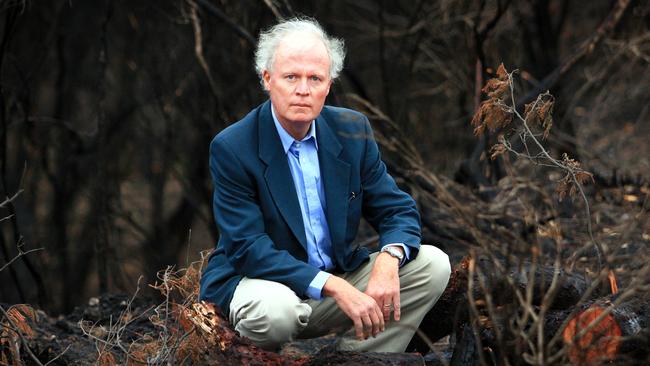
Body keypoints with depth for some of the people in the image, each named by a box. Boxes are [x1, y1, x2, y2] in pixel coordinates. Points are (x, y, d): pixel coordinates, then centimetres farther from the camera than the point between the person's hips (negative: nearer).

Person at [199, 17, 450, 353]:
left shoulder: (352, 131, 1)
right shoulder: (232, 149, -14)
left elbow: (398, 211, 3)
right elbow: (249, 248, -21)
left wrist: (388, 261, -22)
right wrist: (334, 287, -32)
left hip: (341, 278, 6)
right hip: (264, 284, -5)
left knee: (432, 265, -10)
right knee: (275, 309, -39)